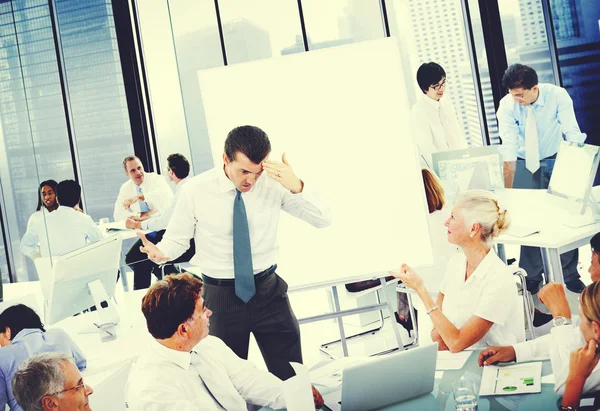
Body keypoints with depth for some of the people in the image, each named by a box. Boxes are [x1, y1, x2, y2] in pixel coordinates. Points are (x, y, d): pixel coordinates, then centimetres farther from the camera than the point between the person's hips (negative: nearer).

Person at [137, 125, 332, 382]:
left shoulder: (273, 183, -9)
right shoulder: (196, 191, -11)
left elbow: (323, 220, -8)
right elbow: (177, 238, 0)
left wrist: (297, 187, -26)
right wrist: (161, 252, -23)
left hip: (268, 290, 1)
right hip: (221, 296, -1)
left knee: (291, 375, 8)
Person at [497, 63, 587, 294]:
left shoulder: (558, 96, -23)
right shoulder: (507, 106, -22)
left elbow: (573, 135, -22)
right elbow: (509, 149, -25)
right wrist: (508, 191, -26)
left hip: (555, 160, 0)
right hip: (525, 164, 0)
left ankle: (569, 275, 11)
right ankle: (531, 277, 12)